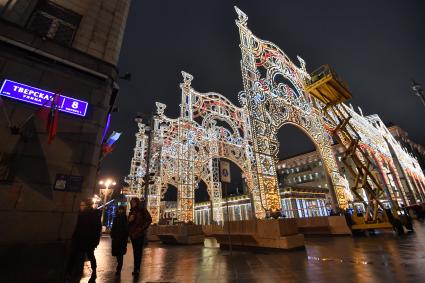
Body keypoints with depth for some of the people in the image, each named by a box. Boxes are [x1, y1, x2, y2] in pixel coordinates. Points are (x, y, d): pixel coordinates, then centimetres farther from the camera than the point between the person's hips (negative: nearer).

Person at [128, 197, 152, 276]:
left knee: (138, 251, -3)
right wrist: (129, 220, -5)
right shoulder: (132, 211, 11)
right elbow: (128, 222, 17)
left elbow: (149, 220, -9)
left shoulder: (143, 209, -7)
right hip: (132, 233, 6)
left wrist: (142, 228, -10)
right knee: (135, 251, 11)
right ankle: (136, 268, 20)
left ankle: (137, 268, 5)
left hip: (140, 233, -5)